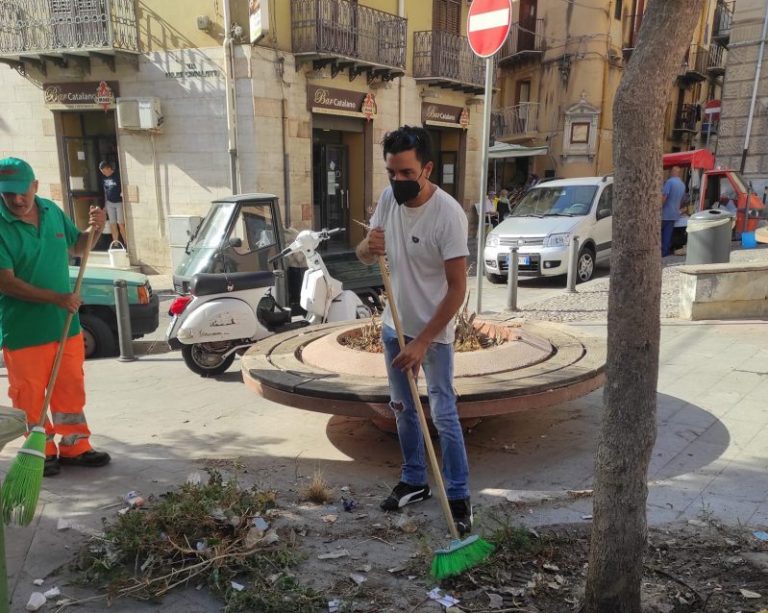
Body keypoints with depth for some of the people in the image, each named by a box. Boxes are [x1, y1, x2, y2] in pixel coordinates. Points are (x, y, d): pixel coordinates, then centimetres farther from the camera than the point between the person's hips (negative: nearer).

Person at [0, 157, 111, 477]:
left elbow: (76, 246, 19)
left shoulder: (52, 211, 2)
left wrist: (95, 229, -2)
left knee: (71, 389, 14)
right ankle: (43, 452, 24)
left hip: (65, 323, 5)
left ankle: (74, 446, 28)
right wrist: (56, 298, -25)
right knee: (31, 395, 7)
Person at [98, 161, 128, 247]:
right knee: (112, 224, 5)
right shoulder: (105, 178, 10)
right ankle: (115, 242, 11)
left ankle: (126, 242, -2)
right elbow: (105, 192, 16)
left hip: (119, 202, -5)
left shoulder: (118, 176, -8)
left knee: (121, 223, -9)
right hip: (109, 203, 5)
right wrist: (105, 205, 15)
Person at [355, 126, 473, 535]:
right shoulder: (388, 198, -4)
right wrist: (368, 247, -21)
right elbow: (364, 256, 4)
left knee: (443, 416, 1)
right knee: (403, 409, 17)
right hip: (394, 326, 7)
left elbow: (457, 288, -23)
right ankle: (414, 481, 35)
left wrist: (422, 342, -24)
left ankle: (458, 497, 18)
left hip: (433, 333, -6)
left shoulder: (448, 214, -24)